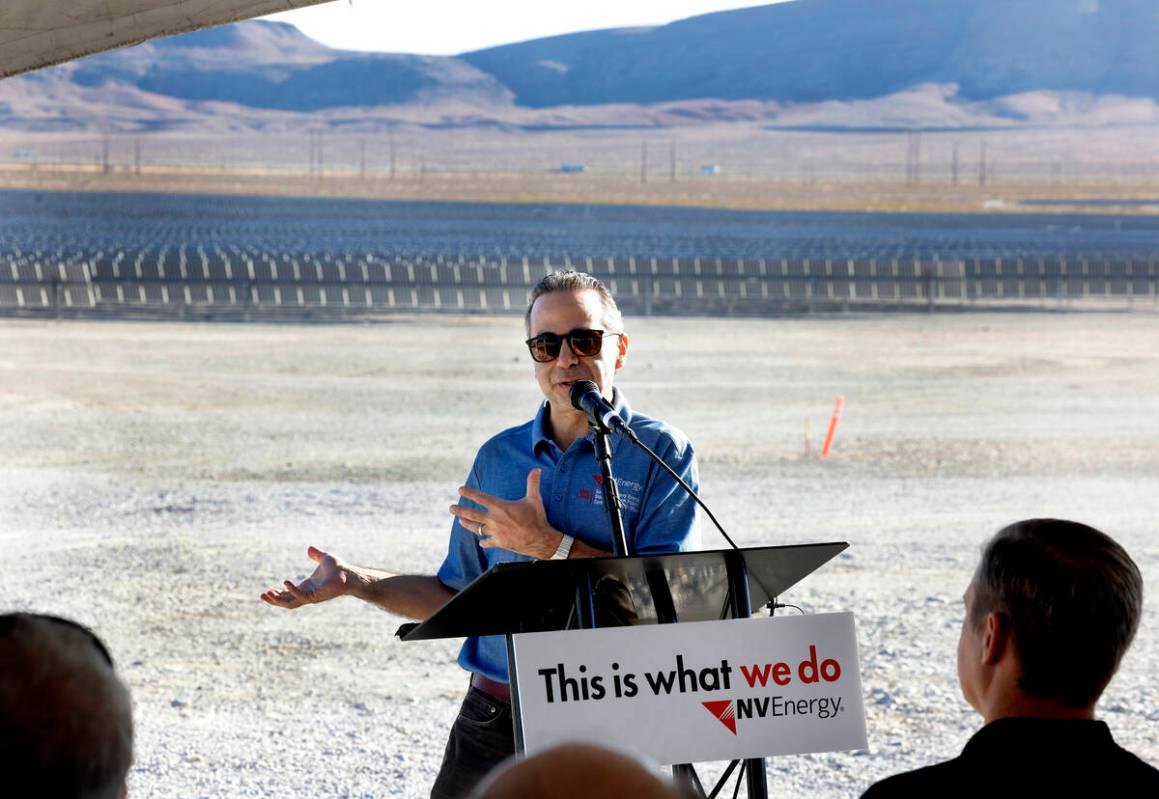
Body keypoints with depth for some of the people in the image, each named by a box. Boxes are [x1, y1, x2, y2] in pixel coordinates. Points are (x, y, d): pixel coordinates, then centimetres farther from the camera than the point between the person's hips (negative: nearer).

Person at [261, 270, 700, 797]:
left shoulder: (662, 453, -3)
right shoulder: (498, 457, 11)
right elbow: (459, 596, 17)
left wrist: (549, 545, -17)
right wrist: (354, 583, 7)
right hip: (494, 719, 4)